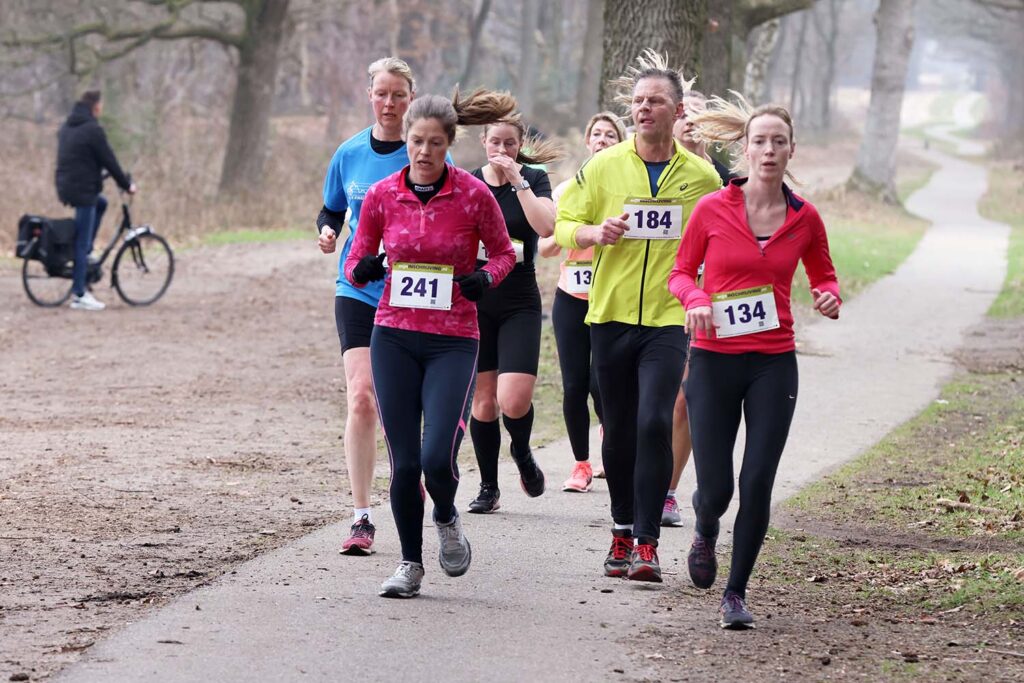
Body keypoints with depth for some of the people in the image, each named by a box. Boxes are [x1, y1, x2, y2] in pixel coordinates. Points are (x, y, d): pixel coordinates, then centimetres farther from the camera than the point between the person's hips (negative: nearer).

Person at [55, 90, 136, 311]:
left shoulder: (66, 127, 13)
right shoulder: (92, 129, -14)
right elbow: (109, 160, -11)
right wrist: (127, 184, 1)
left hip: (65, 187, 9)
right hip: (83, 190, -9)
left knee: (101, 203, 31)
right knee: (83, 241, -5)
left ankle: (83, 256, 22)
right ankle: (79, 295, -4)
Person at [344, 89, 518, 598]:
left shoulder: (474, 195, -6)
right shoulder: (381, 196, 0)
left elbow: (503, 252, 8)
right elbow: (357, 262, 9)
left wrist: (486, 277, -12)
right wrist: (362, 270, -14)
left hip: (453, 341, -2)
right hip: (394, 338, 2)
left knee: (438, 457, -14)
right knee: (404, 462, 1)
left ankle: (446, 518, 21)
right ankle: (410, 564, 19)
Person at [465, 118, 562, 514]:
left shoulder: (534, 180, 0)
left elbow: (547, 226, -18)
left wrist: (517, 180, -17)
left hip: (519, 304, -2)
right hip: (474, 303, 2)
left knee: (514, 400, -15)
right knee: (483, 400, 3)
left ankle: (522, 453, 17)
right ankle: (488, 487, 16)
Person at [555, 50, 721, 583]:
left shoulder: (701, 175, 4)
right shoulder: (603, 167, 3)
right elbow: (563, 224, 8)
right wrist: (595, 232, -13)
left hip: (669, 318, -2)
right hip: (610, 314, 2)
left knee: (655, 423, -16)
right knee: (619, 431, 8)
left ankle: (647, 544, -13)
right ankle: (622, 533, 25)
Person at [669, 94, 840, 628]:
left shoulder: (804, 218, 2)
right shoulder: (712, 209, -4)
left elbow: (823, 276, 16)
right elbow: (680, 272, 7)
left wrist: (829, 299, -7)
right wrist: (695, 299, -15)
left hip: (773, 364, 1)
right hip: (714, 359, -1)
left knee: (757, 484, -6)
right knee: (715, 487, -1)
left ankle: (736, 593, 10)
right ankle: (705, 532, 37)